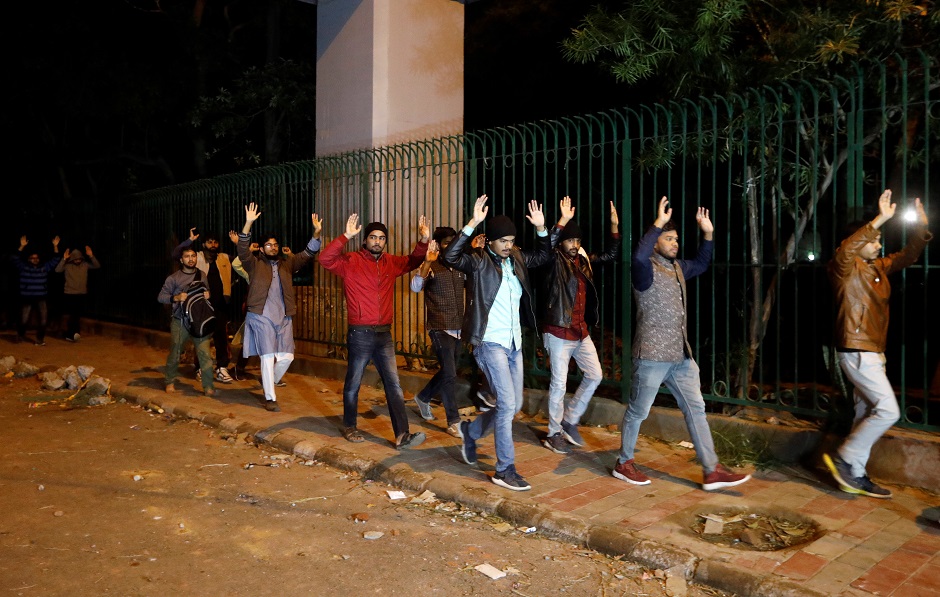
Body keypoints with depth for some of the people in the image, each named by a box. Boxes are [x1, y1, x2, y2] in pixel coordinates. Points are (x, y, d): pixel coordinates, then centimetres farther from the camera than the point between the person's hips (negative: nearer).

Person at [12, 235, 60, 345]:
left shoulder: (44, 267, 7)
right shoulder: (23, 267, 1)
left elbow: (55, 260, 6)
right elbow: (16, 259, -12)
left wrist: (55, 246, -4)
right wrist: (22, 246, -20)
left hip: (41, 298, 2)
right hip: (26, 298, -2)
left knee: (43, 319, -4)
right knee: (24, 320, 5)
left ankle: (40, 339, 6)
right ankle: (21, 335, 32)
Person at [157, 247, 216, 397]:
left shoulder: (201, 276, 11)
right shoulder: (173, 278, 2)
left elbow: (208, 293, 22)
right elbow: (161, 297, 1)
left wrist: (208, 295, -2)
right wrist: (176, 297, -17)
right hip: (179, 321, -1)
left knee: (205, 354, -7)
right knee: (175, 354, 10)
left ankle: (208, 387, -2)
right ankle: (170, 382, 30)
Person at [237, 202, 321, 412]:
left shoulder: (287, 263, 12)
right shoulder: (255, 264, 1)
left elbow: (307, 254, 5)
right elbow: (243, 249, -14)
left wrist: (316, 232, -11)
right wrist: (249, 223, -28)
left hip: (284, 317, 4)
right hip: (262, 317, -4)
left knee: (287, 356, 4)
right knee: (268, 357, -6)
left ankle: (271, 379, 34)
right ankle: (270, 398, 3)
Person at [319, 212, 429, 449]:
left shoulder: (390, 262, 10)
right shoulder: (351, 261, -7)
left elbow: (412, 261, 23)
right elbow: (326, 259, -22)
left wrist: (423, 241, 4)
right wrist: (346, 236, -32)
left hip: (384, 333, 5)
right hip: (360, 333, -5)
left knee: (394, 385, -1)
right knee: (353, 383, 10)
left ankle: (402, 435, -3)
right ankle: (349, 427, 29)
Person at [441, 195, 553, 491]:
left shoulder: (517, 260, 9)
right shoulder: (479, 262, -9)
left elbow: (543, 256, 25)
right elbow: (449, 257, -26)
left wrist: (541, 229, 8)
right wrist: (472, 224, -31)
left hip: (514, 344, 7)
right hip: (490, 343, -7)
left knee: (514, 405, 13)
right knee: (507, 404, -10)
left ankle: (470, 431, 37)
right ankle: (505, 470, 1)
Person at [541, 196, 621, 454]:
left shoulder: (584, 261, 9)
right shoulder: (556, 262, -8)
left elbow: (610, 256, 16)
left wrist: (614, 226, 5)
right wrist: (562, 220, -38)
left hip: (581, 331, 7)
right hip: (559, 333, -7)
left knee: (595, 375, 7)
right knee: (559, 383, 1)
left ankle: (570, 420, 22)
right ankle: (554, 433, 15)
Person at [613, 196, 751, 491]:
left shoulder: (677, 267, 13)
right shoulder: (647, 270, -12)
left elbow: (701, 264, 30)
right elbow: (639, 255, -36)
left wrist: (708, 233, 17)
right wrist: (659, 223, -33)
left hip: (681, 355, 8)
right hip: (652, 355, -8)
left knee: (695, 409, 6)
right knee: (638, 411, 5)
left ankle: (712, 471, 11)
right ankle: (624, 464, 21)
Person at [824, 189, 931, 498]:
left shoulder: (878, 267, 14)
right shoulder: (846, 268, -11)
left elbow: (908, 255, 25)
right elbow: (845, 250, -33)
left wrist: (921, 227, 10)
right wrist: (880, 219, -36)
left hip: (872, 352, 9)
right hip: (856, 352, -9)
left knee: (867, 413, 10)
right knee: (888, 411, -11)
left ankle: (855, 476, 17)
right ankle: (844, 458, 0)